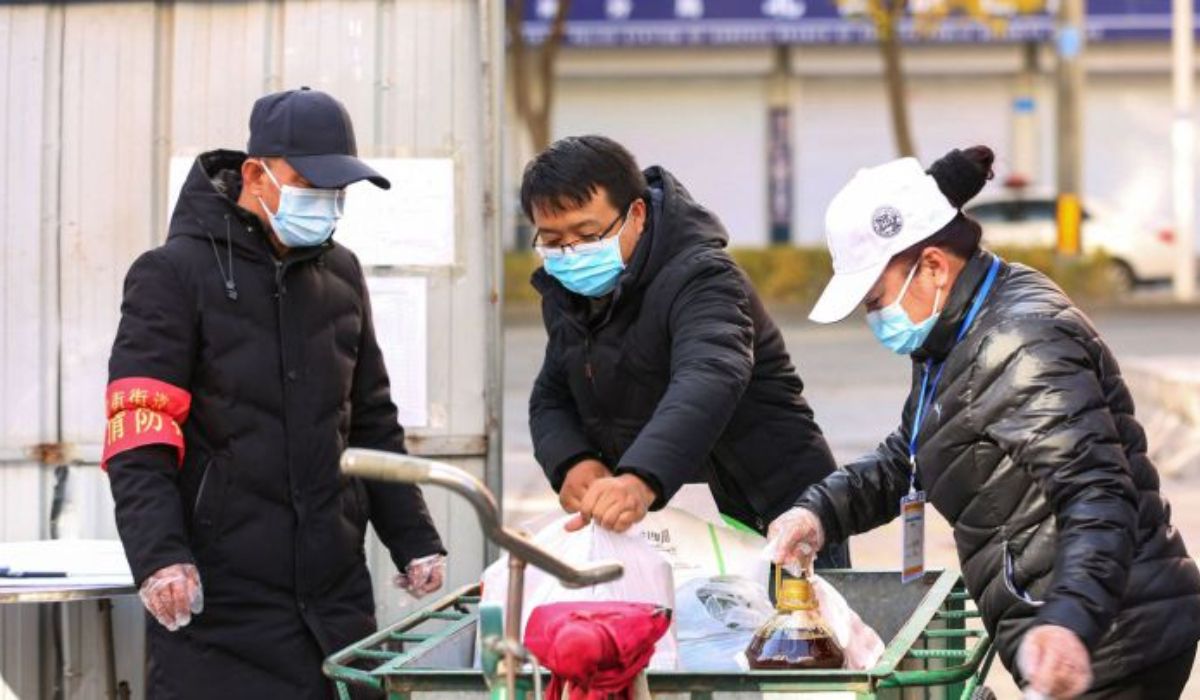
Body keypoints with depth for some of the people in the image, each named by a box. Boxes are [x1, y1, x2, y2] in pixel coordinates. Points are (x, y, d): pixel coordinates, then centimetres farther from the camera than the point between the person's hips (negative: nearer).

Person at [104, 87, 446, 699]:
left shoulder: (341, 275, 16)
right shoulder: (175, 275, -4)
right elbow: (137, 439, -11)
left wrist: (413, 540, 18)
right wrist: (158, 555, -23)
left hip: (334, 591, 6)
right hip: (218, 602, -6)